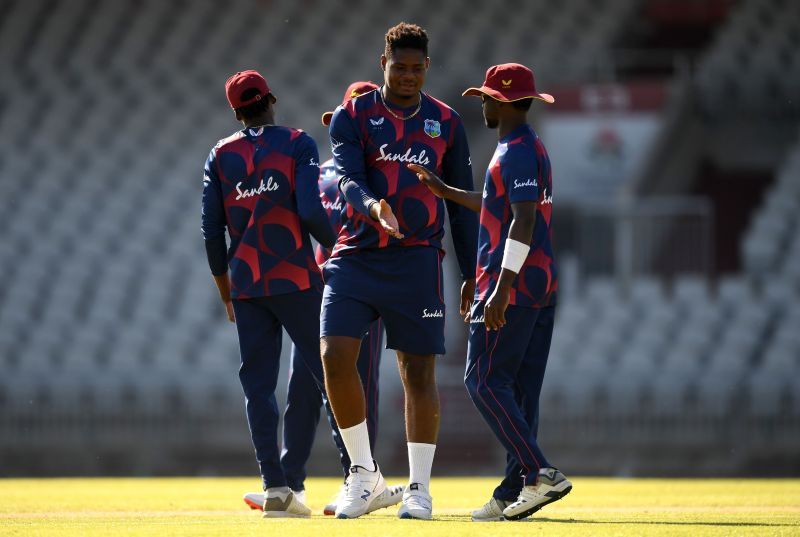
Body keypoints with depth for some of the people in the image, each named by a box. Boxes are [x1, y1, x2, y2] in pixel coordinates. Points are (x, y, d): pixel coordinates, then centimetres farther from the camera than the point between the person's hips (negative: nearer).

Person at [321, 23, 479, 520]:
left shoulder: (446, 123, 8)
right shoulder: (353, 117, 3)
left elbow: (461, 202, 12)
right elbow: (347, 179, -11)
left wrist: (472, 273, 10)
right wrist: (372, 206, -34)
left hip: (416, 260, 0)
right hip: (356, 256, 0)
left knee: (419, 372, 1)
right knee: (336, 357, -13)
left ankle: (420, 487, 11)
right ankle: (365, 474, 2)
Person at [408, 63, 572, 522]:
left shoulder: (518, 151, -13)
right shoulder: (532, 148, 19)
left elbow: (523, 220, -22)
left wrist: (502, 288, -26)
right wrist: (446, 192, 37)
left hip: (515, 284, -10)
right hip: (543, 285, 10)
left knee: (485, 380, -8)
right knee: (522, 389, 8)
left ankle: (539, 472, -18)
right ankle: (516, 492, 8)